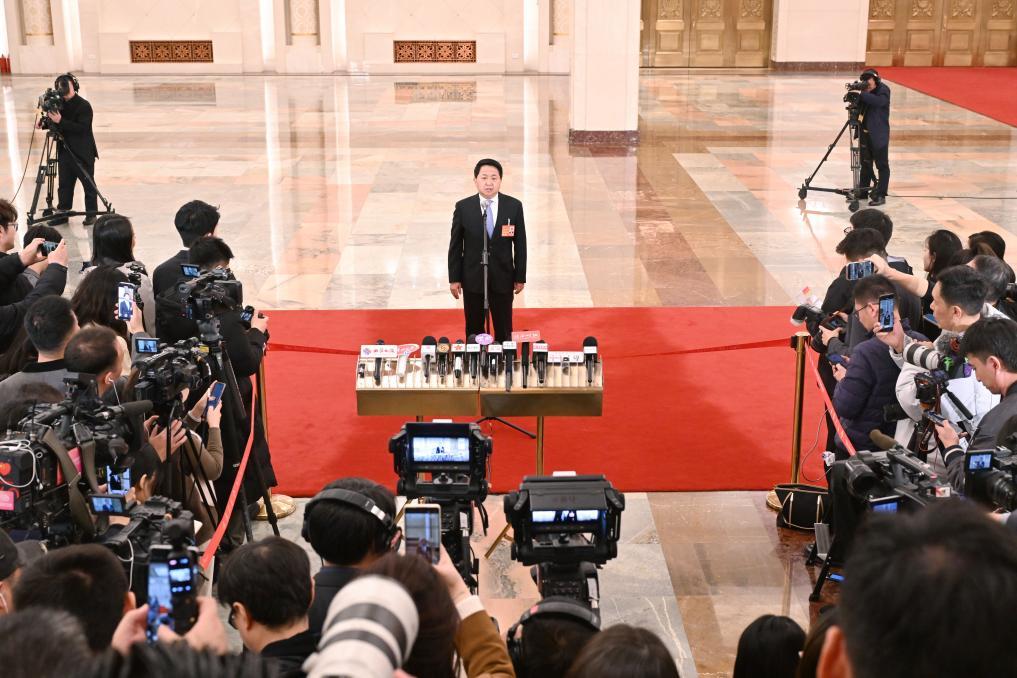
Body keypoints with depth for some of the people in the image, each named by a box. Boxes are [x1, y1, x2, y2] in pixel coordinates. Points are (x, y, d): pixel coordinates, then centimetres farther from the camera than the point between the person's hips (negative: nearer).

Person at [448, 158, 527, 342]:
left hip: (502, 278, 0)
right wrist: (454, 278, -2)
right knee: (474, 330, 11)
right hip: (472, 278, 0)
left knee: (504, 331, 11)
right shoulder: (463, 207, -7)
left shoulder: (514, 206, -6)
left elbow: (520, 244, 0)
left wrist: (520, 277, 1)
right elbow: (455, 245, -1)